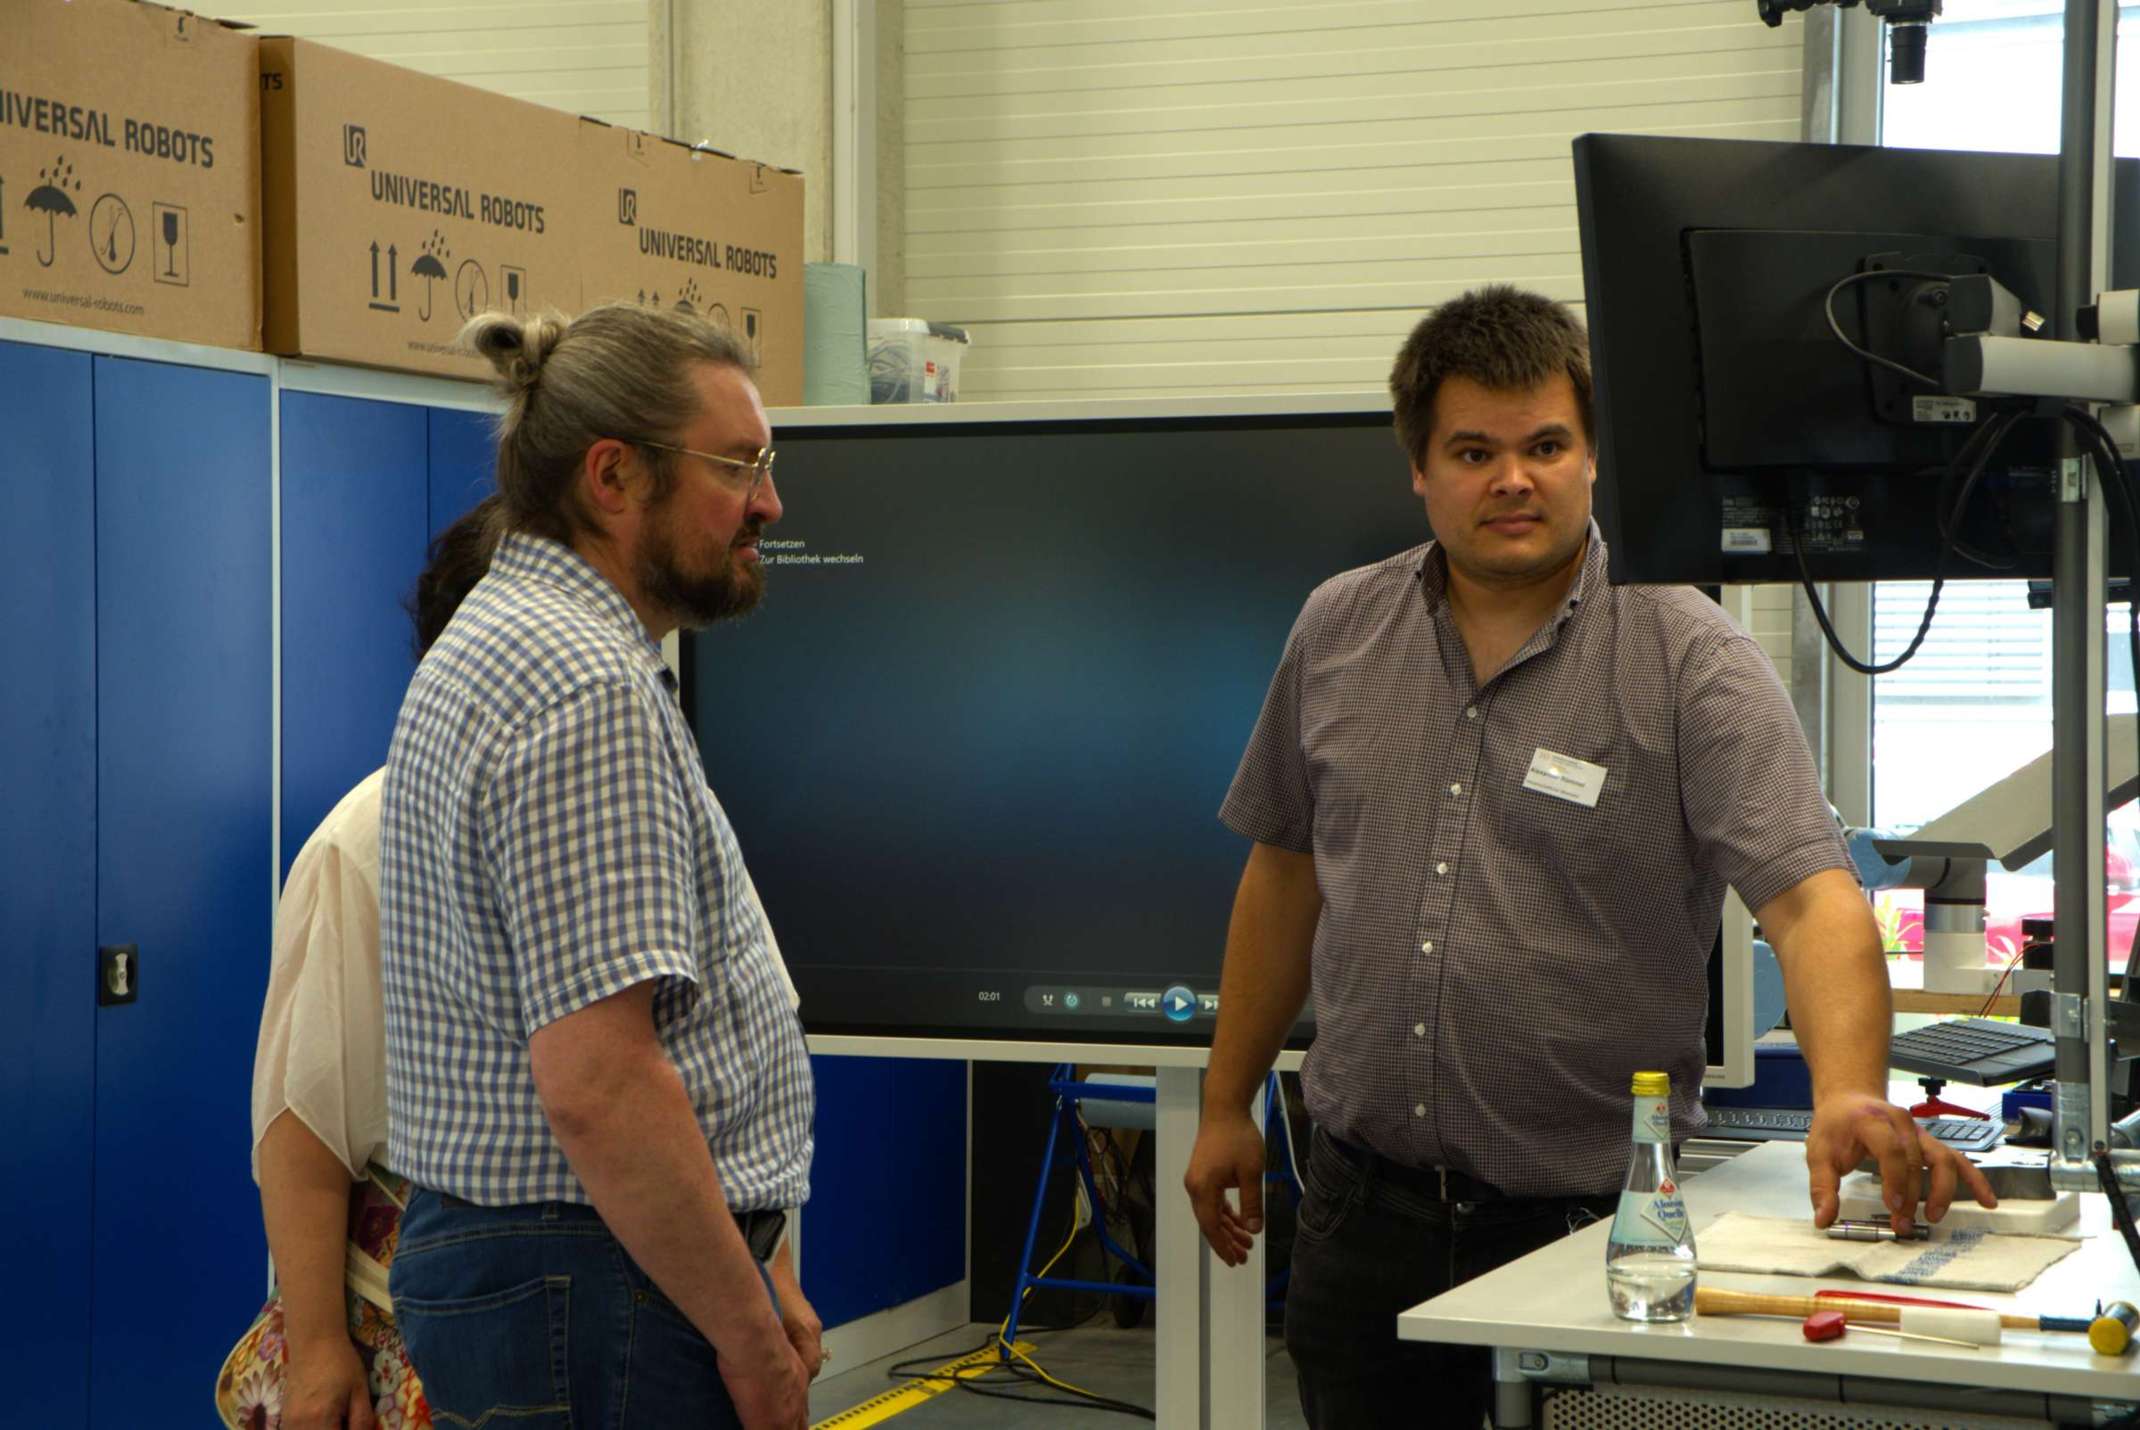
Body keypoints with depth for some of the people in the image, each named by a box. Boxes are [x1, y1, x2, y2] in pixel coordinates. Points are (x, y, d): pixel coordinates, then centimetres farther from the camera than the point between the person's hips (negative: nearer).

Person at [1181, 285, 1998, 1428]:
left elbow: (1812, 897, -21)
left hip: (1588, 1223, -3)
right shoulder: (1337, 633, 4)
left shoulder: (1690, 660, -11)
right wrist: (1228, 1103, 16)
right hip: (1365, 1201, 4)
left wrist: (1848, 1097, -38)